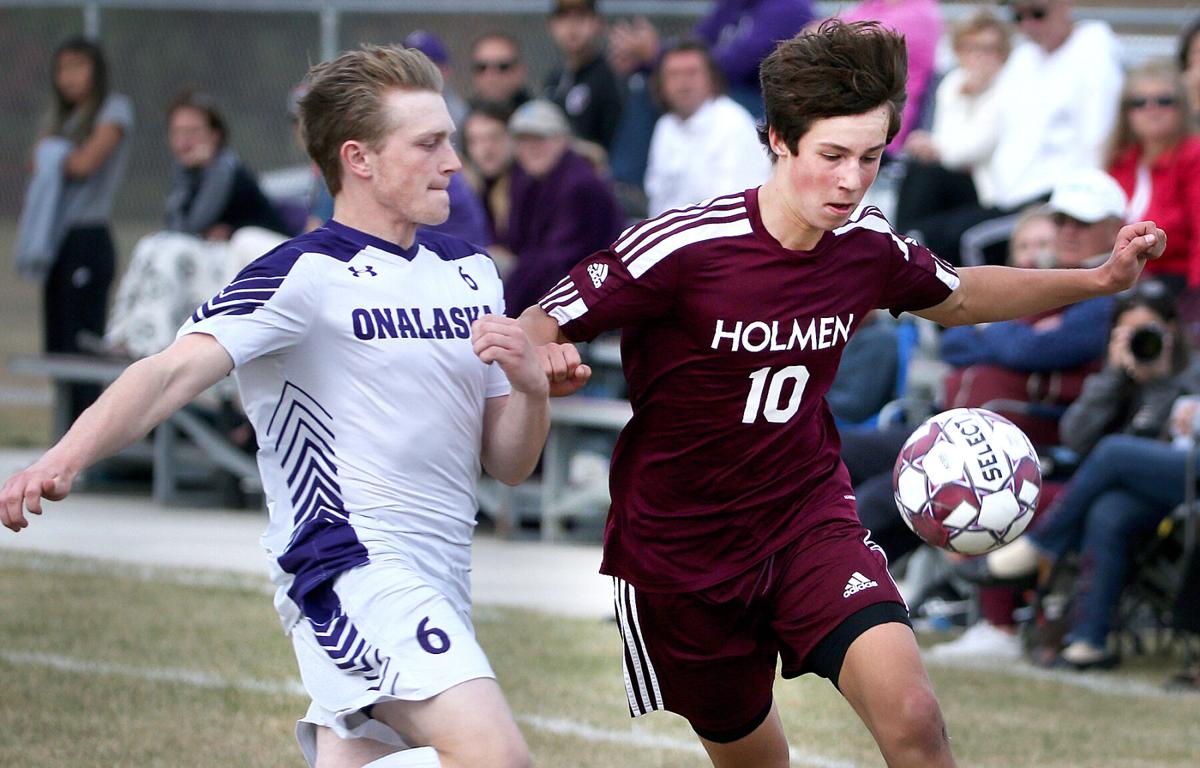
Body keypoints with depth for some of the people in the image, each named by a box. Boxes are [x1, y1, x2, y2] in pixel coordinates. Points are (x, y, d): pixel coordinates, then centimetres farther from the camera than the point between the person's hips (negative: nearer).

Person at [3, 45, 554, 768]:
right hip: (353, 565, -8)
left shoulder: (471, 271, 16)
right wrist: (65, 458, -38)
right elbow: (178, 369, -21)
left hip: (438, 589, 8)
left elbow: (509, 464, 17)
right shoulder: (308, 274, -8)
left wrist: (531, 386, -5)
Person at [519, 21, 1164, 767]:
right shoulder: (681, 248, -22)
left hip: (811, 521, 2)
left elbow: (956, 297, 16)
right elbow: (539, 327, -17)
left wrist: (1099, 279, 4)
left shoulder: (870, 244, -6)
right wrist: (543, 360, -42)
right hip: (681, 553, -2)